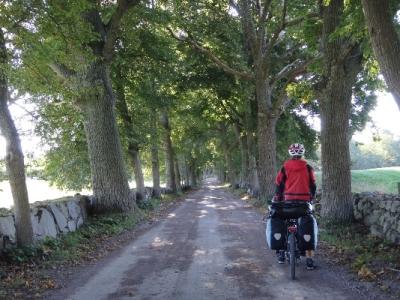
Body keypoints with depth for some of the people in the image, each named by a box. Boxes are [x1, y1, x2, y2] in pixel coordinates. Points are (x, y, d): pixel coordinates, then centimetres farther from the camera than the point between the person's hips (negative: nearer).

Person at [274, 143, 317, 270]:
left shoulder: (285, 167, 3)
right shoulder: (307, 168, 5)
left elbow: (279, 184, 3)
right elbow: (313, 185, 7)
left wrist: (277, 199, 13)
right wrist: (311, 198, 21)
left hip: (288, 200, 0)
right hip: (304, 201, 0)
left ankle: (281, 252, 19)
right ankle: (309, 259, -1)